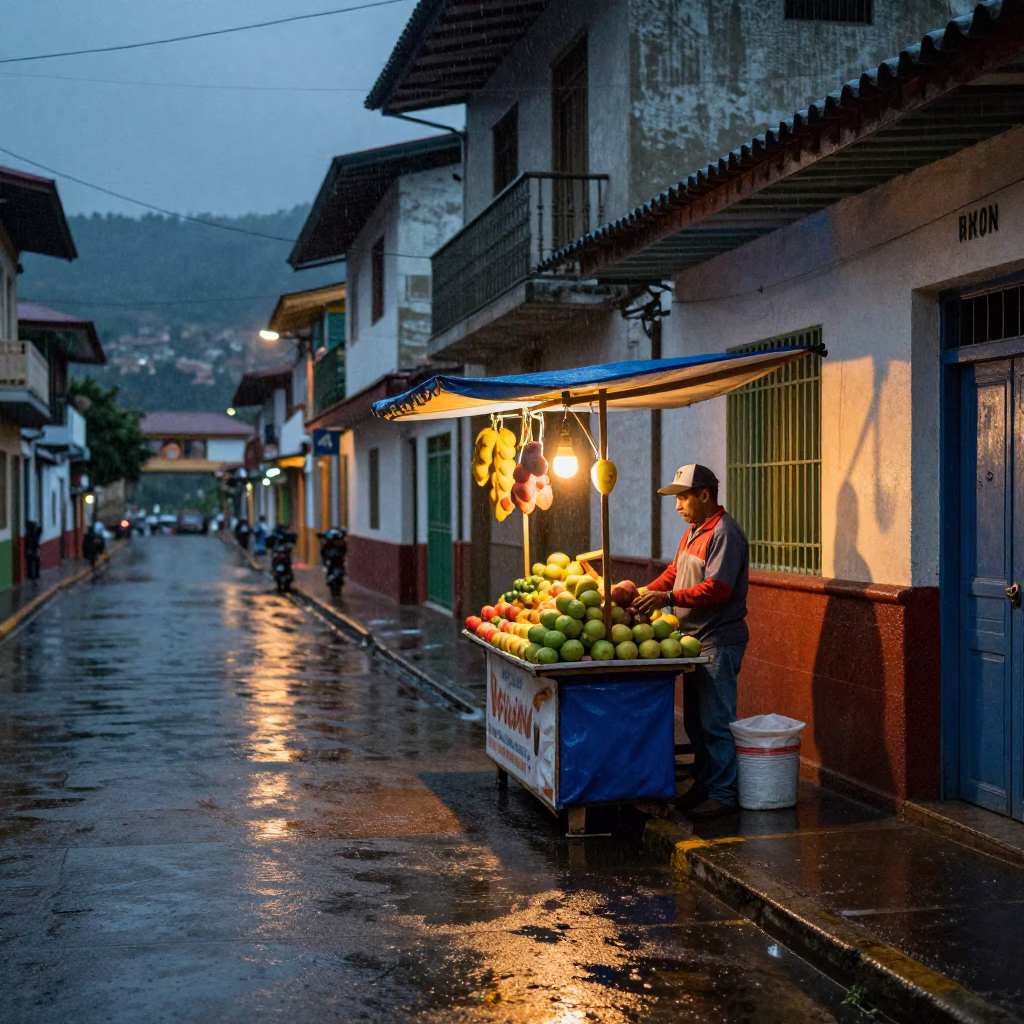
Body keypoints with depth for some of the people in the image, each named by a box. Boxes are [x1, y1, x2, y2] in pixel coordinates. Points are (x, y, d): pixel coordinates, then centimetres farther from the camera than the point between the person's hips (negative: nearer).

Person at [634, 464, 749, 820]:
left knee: (716, 722, -6)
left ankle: (723, 794, 1)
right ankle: (702, 786, 23)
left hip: (719, 641, -10)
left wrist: (669, 597, -24)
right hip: (694, 639, 10)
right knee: (695, 721, 14)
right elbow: (674, 572, 20)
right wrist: (645, 592, 5)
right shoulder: (693, 532, 17)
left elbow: (717, 588, -23)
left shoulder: (725, 533, -15)